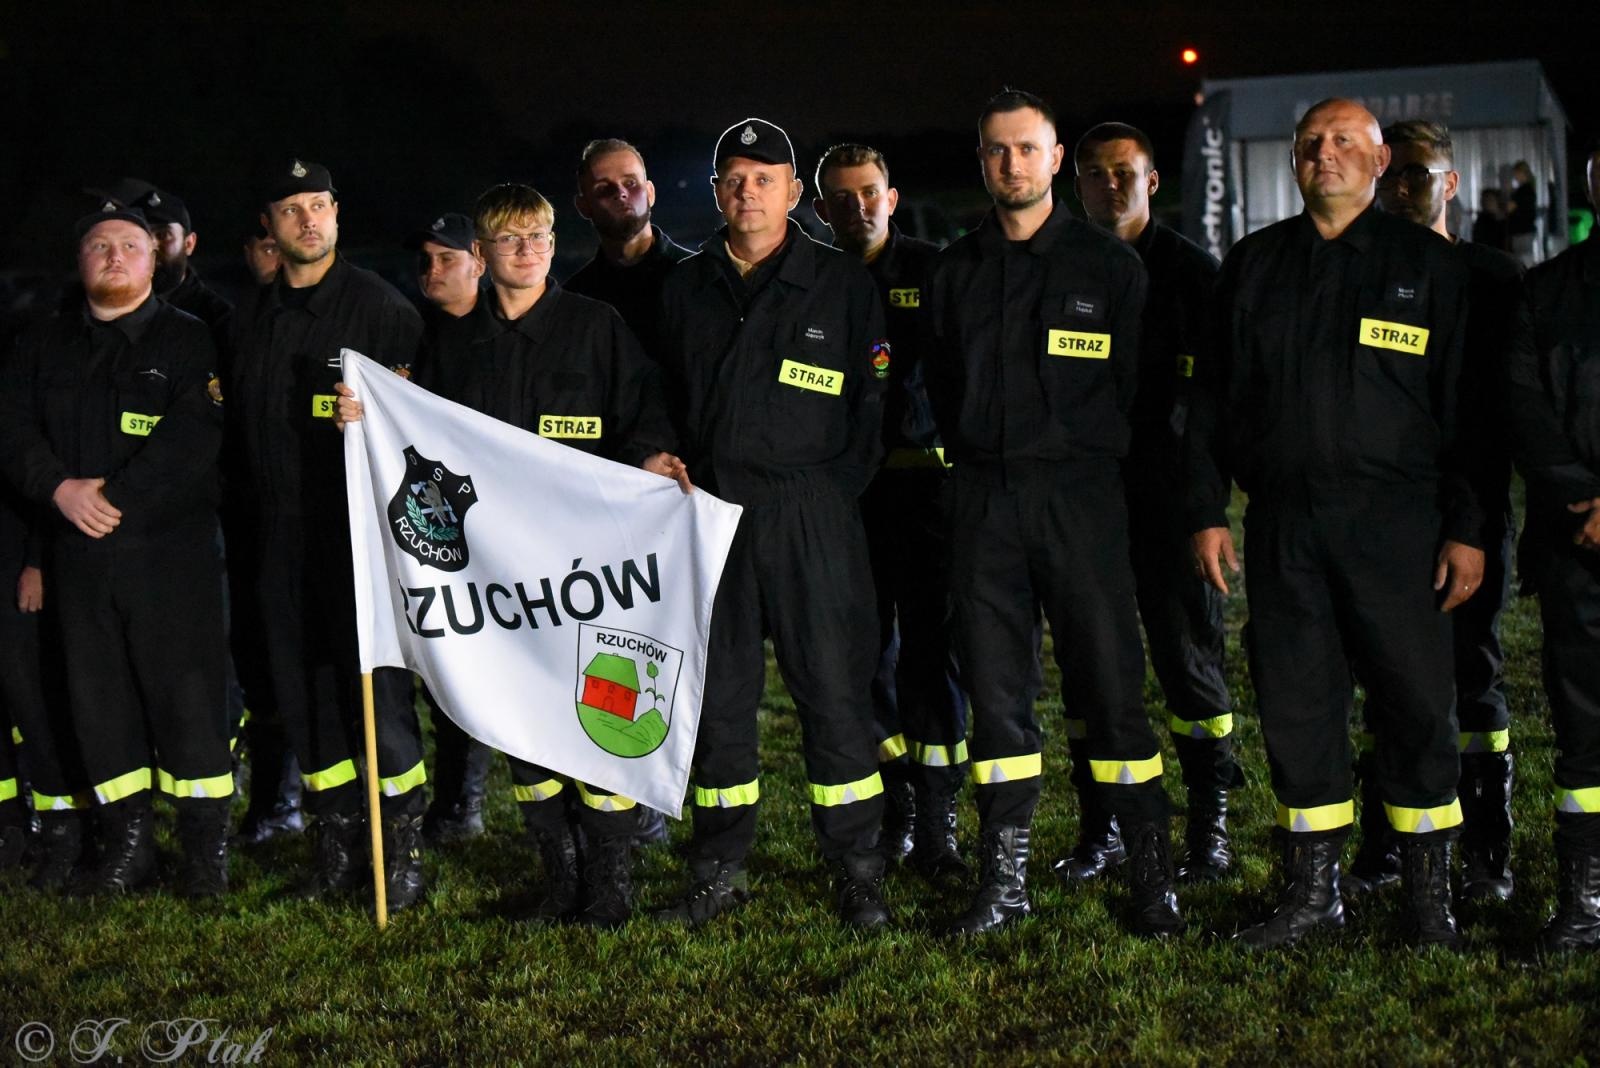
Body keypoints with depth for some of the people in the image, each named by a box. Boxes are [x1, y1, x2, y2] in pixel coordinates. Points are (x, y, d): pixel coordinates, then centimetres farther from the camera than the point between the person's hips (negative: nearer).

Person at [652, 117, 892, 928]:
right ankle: (719, 874, 19)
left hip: (809, 516, -3)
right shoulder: (684, 288, 12)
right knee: (717, 695, 8)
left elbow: (873, 403, 3)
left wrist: (833, 491, -2)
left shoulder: (842, 284, 2)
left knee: (833, 691, -1)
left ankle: (858, 875, 10)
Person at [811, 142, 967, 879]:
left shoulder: (933, 271, 4)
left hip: (922, 478, -2)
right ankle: (894, 811, 19)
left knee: (930, 645, -4)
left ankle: (936, 828, 1)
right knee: (867, 649, 6)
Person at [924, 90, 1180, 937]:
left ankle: (1152, 875, 7)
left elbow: (1138, 384, 4)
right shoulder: (955, 271, 12)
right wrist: (978, 458, 11)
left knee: (1110, 684, -3)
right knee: (996, 690, 5)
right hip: (983, 501, 3)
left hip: (1080, 494, -3)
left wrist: (1091, 459, 1)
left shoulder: (1108, 264, 4)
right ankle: (1005, 879, 13)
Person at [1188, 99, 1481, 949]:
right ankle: (1313, 888, 16)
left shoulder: (1428, 264, 6)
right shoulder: (1253, 265, 14)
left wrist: (1467, 527, -3)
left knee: (1417, 702, -1)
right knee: (1295, 702, 5)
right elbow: (1211, 396, 14)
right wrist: (1207, 511, 6)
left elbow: (1465, 401, 3)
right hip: (1282, 521, 3)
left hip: (1394, 523, -2)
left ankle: (1429, 891, 12)